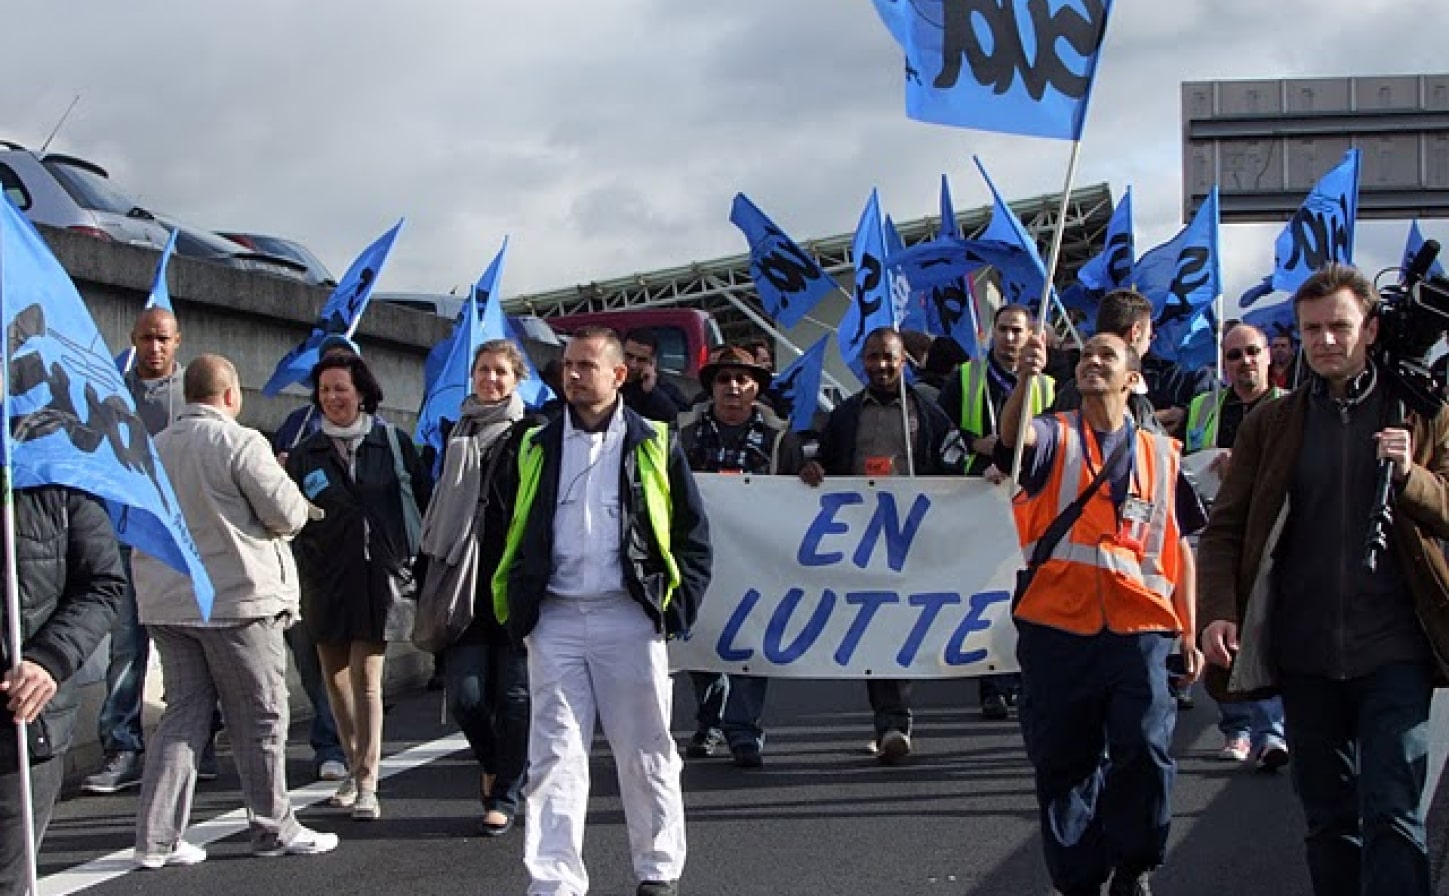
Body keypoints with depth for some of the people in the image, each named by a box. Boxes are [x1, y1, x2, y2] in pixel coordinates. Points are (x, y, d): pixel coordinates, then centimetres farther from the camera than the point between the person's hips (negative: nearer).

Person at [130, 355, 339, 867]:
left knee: (184, 715, 11)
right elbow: (288, 515, -11)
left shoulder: (154, 449, 10)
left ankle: (157, 839, 7)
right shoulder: (239, 443, -11)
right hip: (235, 600, -6)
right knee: (261, 719, 5)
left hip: (166, 603, 6)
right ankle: (273, 829, 15)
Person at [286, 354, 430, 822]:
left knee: (366, 676, -10)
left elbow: (424, 502, 9)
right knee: (335, 675, 10)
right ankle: (356, 766, 28)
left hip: (379, 572, -3)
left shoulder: (393, 444, 4)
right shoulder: (305, 454, 7)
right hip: (325, 576, 3)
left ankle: (367, 784, -9)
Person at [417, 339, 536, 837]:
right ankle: (493, 764, 25)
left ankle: (504, 796, 13)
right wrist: (435, 572, 14)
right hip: (466, 580, 3)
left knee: (514, 692, 1)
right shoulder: (457, 436, 15)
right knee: (465, 694, -4)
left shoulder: (531, 435, 1)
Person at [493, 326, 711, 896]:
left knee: (646, 755, 6)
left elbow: (692, 533, 6)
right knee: (554, 758, -2)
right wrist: (514, 606, 7)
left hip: (630, 618, -2)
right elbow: (508, 533, 17)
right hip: (554, 619, 2)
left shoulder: (655, 446, 5)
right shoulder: (536, 448, 12)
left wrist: (679, 608, -2)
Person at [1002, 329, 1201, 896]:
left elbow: (1178, 546, 16)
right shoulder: (1055, 437, 9)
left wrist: (1189, 631, 11)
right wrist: (1025, 380, -37)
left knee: (1146, 749, -13)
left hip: (1141, 629, 0)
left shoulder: (1162, 453, 14)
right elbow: (1014, 435, -16)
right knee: (1063, 764, 6)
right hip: (1057, 628, 0)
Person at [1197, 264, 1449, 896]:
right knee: (1328, 818, 11)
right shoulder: (1270, 423, 9)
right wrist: (1218, 611, -10)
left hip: (1393, 648, -2)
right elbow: (1225, 528, 5)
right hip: (1305, 654, 3)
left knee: (1391, 814, -9)